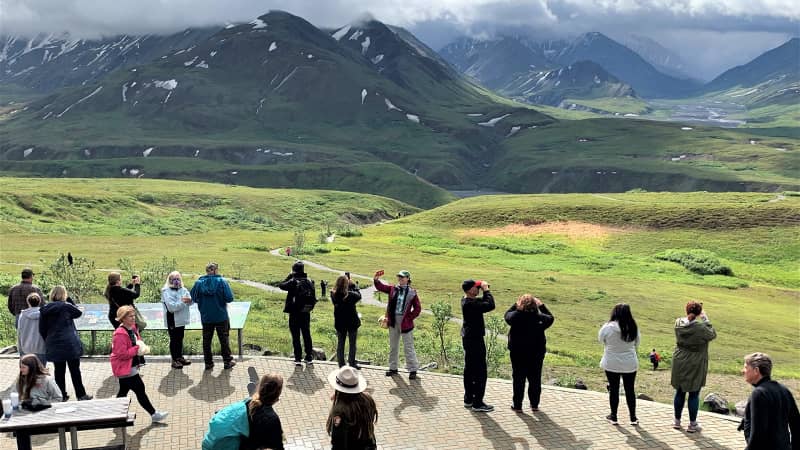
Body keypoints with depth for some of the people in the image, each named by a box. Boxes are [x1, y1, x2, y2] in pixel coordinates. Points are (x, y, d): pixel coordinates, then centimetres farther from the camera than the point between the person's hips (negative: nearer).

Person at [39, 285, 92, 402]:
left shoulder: (44, 310, 3)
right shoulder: (66, 306, -11)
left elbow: (42, 330, 5)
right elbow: (79, 313, 6)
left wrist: (49, 342, 15)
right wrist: (69, 300, 6)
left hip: (54, 347, 4)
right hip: (70, 345, -4)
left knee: (59, 371, 13)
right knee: (75, 370, 6)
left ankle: (62, 396, 19)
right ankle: (81, 395, 14)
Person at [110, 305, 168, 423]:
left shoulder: (133, 328, 5)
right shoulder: (120, 334, -23)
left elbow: (138, 341, 21)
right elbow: (122, 354, -24)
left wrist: (142, 347, 0)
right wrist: (137, 349, -21)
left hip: (132, 366, 10)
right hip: (125, 368, -10)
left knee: (124, 390, 20)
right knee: (140, 390, -3)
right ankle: (154, 414, 6)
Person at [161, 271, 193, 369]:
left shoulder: (183, 290, 5)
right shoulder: (166, 291, -10)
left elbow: (191, 301, 0)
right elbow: (172, 307, -18)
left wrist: (189, 300, -23)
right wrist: (183, 302, -20)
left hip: (181, 318, 5)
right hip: (172, 319, -5)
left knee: (180, 338, 15)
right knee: (174, 339, 1)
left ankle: (180, 357, 26)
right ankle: (174, 360, 8)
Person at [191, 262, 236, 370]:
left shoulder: (199, 283, -7)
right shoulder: (222, 282, -13)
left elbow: (193, 298, -2)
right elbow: (230, 298, -17)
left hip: (206, 317, 2)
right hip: (221, 316, -2)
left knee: (206, 340, 14)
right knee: (224, 339, 12)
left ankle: (208, 362, 19)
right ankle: (227, 361, 18)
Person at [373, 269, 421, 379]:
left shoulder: (412, 292, -5)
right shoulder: (393, 289, 4)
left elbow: (417, 308, -4)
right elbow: (380, 287, 1)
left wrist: (409, 318, -9)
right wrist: (376, 279, -18)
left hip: (405, 323, -4)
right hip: (393, 321, 4)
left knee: (408, 347, 1)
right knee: (393, 346, 14)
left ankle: (413, 370, 11)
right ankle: (393, 368, 26)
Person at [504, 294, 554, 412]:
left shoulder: (515, 316, -15)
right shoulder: (540, 318, -13)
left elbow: (507, 315, 8)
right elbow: (550, 317, 8)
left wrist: (516, 304, 11)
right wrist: (541, 305, 12)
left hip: (518, 353, -1)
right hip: (537, 353, 1)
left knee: (518, 379, 8)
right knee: (535, 379, 13)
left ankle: (517, 405, 12)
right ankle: (534, 404, 22)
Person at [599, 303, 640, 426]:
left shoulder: (608, 327, -16)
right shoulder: (633, 328, -9)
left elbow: (601, 339, 1)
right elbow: (637, 343, 5)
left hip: (612, 364, -2)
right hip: (630, 364, 2)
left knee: (614, 389, 10)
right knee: (630, 390, 13)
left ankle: (613, 416, 19)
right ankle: (633, 418, 21)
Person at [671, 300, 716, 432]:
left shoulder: (678, 323, -8)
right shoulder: (701, 328, -22)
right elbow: (712, 335, -4)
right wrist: (705, 319, -2)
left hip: (679, 364, 4)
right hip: (695, 366, -4)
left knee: (680, 392, 16)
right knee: (694, 394, 7)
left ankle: (677, 421, 26)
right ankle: (692, 424, 15)